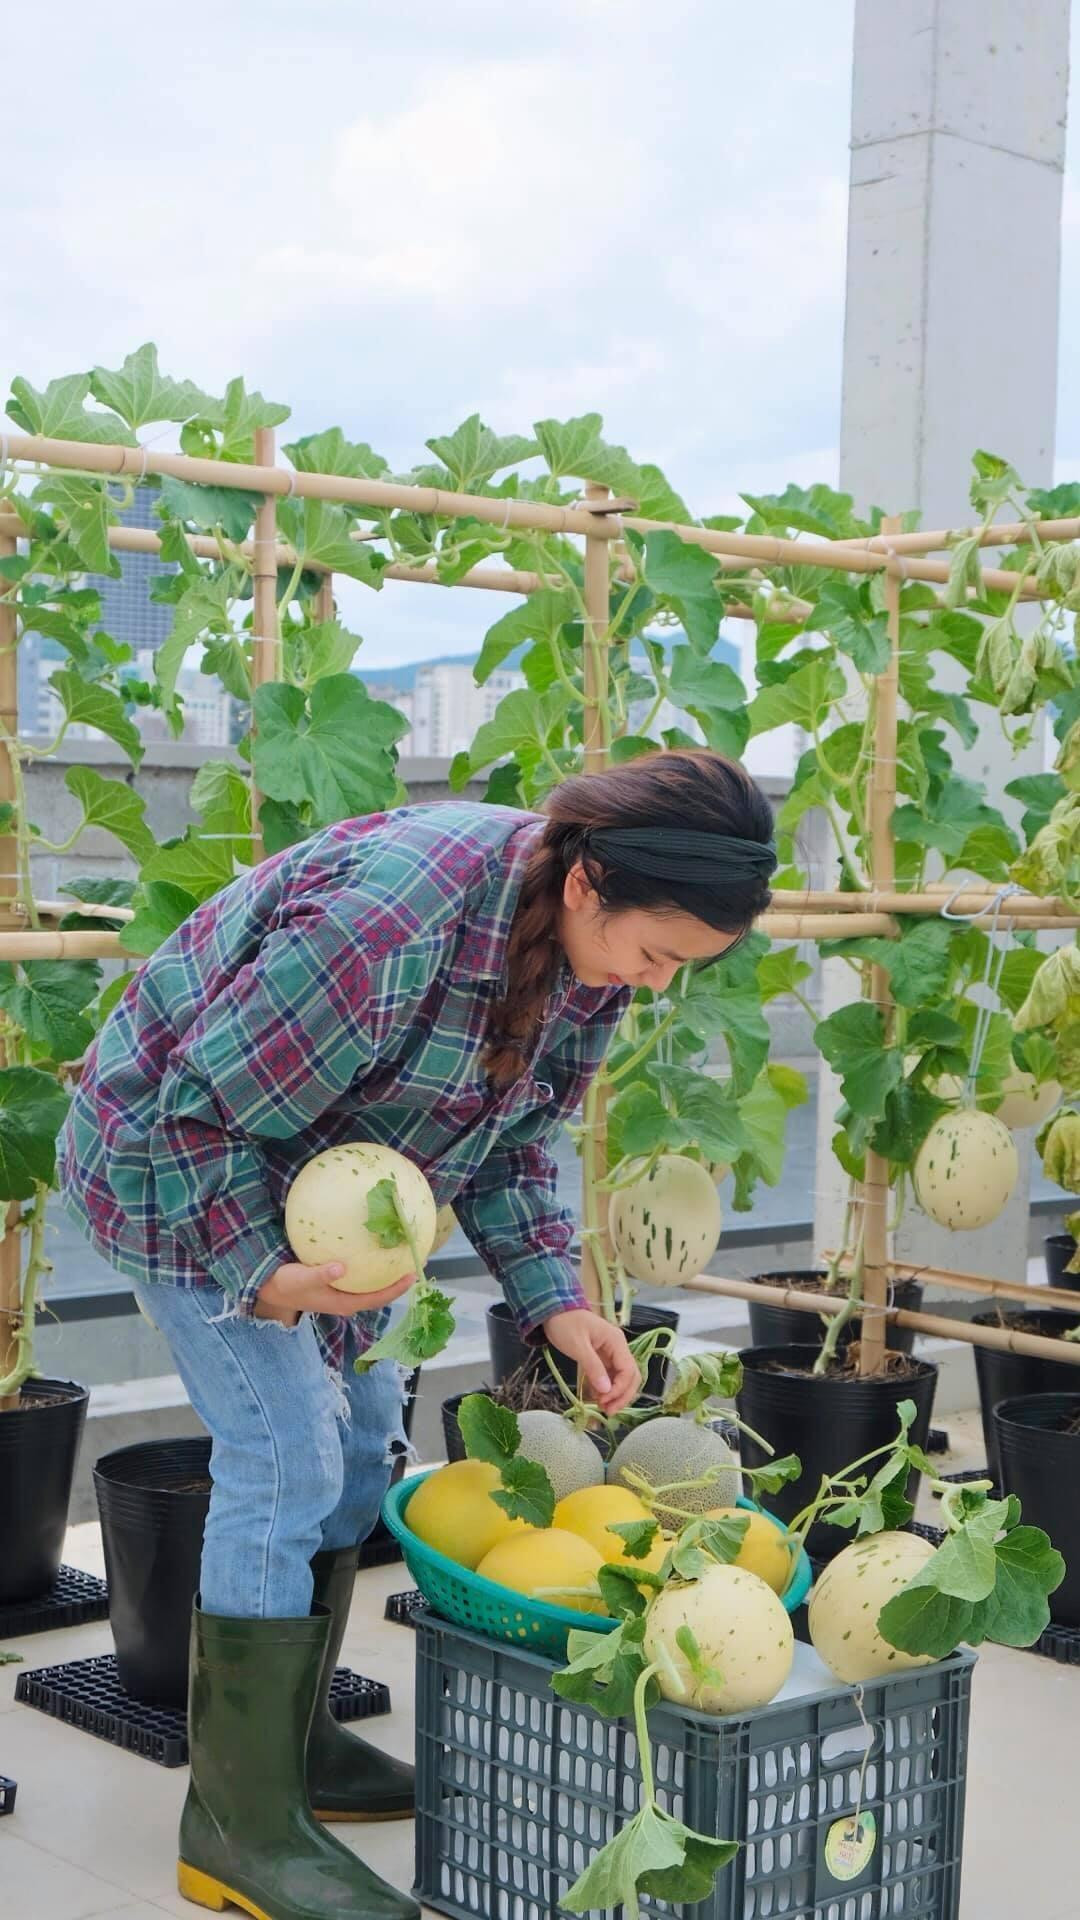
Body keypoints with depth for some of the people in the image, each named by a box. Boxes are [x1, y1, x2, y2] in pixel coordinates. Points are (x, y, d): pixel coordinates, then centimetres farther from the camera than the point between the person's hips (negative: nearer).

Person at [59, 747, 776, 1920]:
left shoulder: (589, 946, -10)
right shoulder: (395, 922, -38)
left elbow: (508, 1143, 2)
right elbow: (207, 1103, -29)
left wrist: (555, 1303, -9)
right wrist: (260, 1278, -29)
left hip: (318, 1172, 9)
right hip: (179, 1161, -9)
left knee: (357, 1439, 12)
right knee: (284, 1458, -13)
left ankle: (293, 1742, 29)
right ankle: (239, 1824, -1)